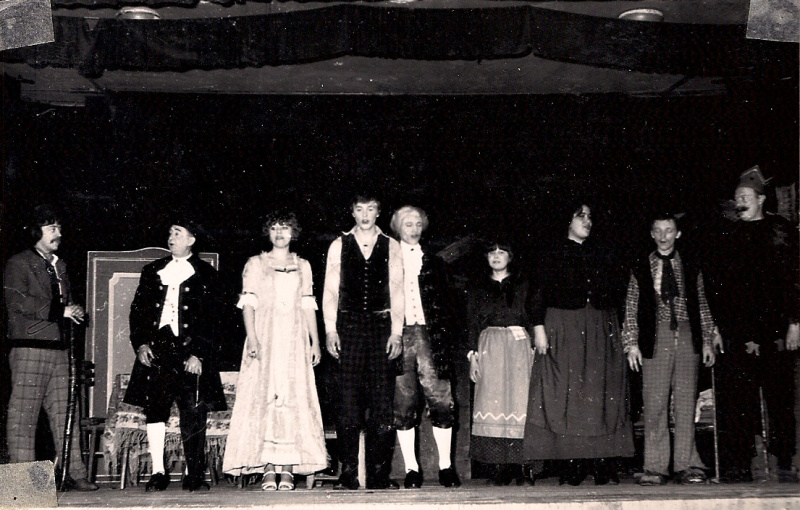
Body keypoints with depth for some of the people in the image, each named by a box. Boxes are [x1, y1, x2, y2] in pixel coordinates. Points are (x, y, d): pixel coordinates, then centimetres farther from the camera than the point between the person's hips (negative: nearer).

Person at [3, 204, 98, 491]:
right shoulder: (19, 263, 1)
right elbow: (17, 301, -12)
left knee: (65, 413, 3)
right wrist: (59, 311, -14)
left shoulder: (60, 266, 24)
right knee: (23, 413, -6)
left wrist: (74, 313, 6)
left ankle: (73, 474, 3)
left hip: (59, 349, 7)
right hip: (29, 347, -7)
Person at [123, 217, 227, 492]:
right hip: (155, 349, 3)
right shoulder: (152, 271, 16)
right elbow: (137, 309, 14)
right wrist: (140, 343, 0)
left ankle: (194, 475, 2)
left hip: (189, 350, -3)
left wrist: (199, 354, -10)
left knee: (193, 414, -4)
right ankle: (158, 472, 7)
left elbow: (211, 318, 0)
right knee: (154, 410, 0)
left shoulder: (205, 274, 5)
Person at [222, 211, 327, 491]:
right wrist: (252, 338, -12)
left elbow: (308, 306, 14)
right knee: (264, 397, -9)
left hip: (295, 339, 2)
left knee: (295, 398, -5)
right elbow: (248, 304, 1)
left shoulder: (302, 266, 16)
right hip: (265, 336, -2)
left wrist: (315, 342, 6)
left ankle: (288, 468, -5)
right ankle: (268, 468, -9)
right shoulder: (255, 264, 8)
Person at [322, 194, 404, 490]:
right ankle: (348, 474, 0)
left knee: (382, 402, -2)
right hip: (349, 326, 0)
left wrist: (396, 331, -1)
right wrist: (330, 330, -2)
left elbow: (396, 290, 7)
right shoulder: (339, 245, 10)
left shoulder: (391, 247, 10)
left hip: (381, 326, 0)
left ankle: (380, 475, 3)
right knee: (348, 402, -3)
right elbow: (330, 290, 7)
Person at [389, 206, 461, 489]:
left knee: (441, 400, -4)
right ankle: (411, 468, 4)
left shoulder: (434, 262, 17)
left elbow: (447, 306, 15)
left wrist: (445, 338, 3)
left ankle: (446, 465, 5)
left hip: (430, 336, 1)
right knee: (403, 404, -2)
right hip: (398, 336, -1)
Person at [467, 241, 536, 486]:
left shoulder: (522, 285, 14)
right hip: (490, 347, 1)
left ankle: (521, 466, -9)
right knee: (493, 404, -9)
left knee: (520, 401, -9)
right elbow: (472, 324, 11)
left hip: (520, 346, 0)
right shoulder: (479, 289, 16)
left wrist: (534, 350, -2)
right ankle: (500, 467, -9)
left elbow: (533, 319, 9)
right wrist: (473, 355, 0)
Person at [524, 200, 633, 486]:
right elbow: (540, 293, 0)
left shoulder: (603, 255, 17)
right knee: (565, 394, -7)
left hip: (601, 331, 3)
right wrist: (539, 327, -10)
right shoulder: (555, 255, 7)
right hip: (564, 329, -3)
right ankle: (570, 467, -8)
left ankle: (603, 465, -5)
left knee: (601, 394, -4)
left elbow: (618, 290, 17)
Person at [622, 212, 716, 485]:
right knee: (655, 404, -4)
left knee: (686, 403, 0)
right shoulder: (641, 268, 8)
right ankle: (655, 468, 0)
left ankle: (686, 466, 4)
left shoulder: (690, 265, 12)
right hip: (656, 338, -1)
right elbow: (631, 308, 8)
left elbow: (702, 304, 14)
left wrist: (707, 340, 8)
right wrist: (632, 343, 0)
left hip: (688, 337, 1)